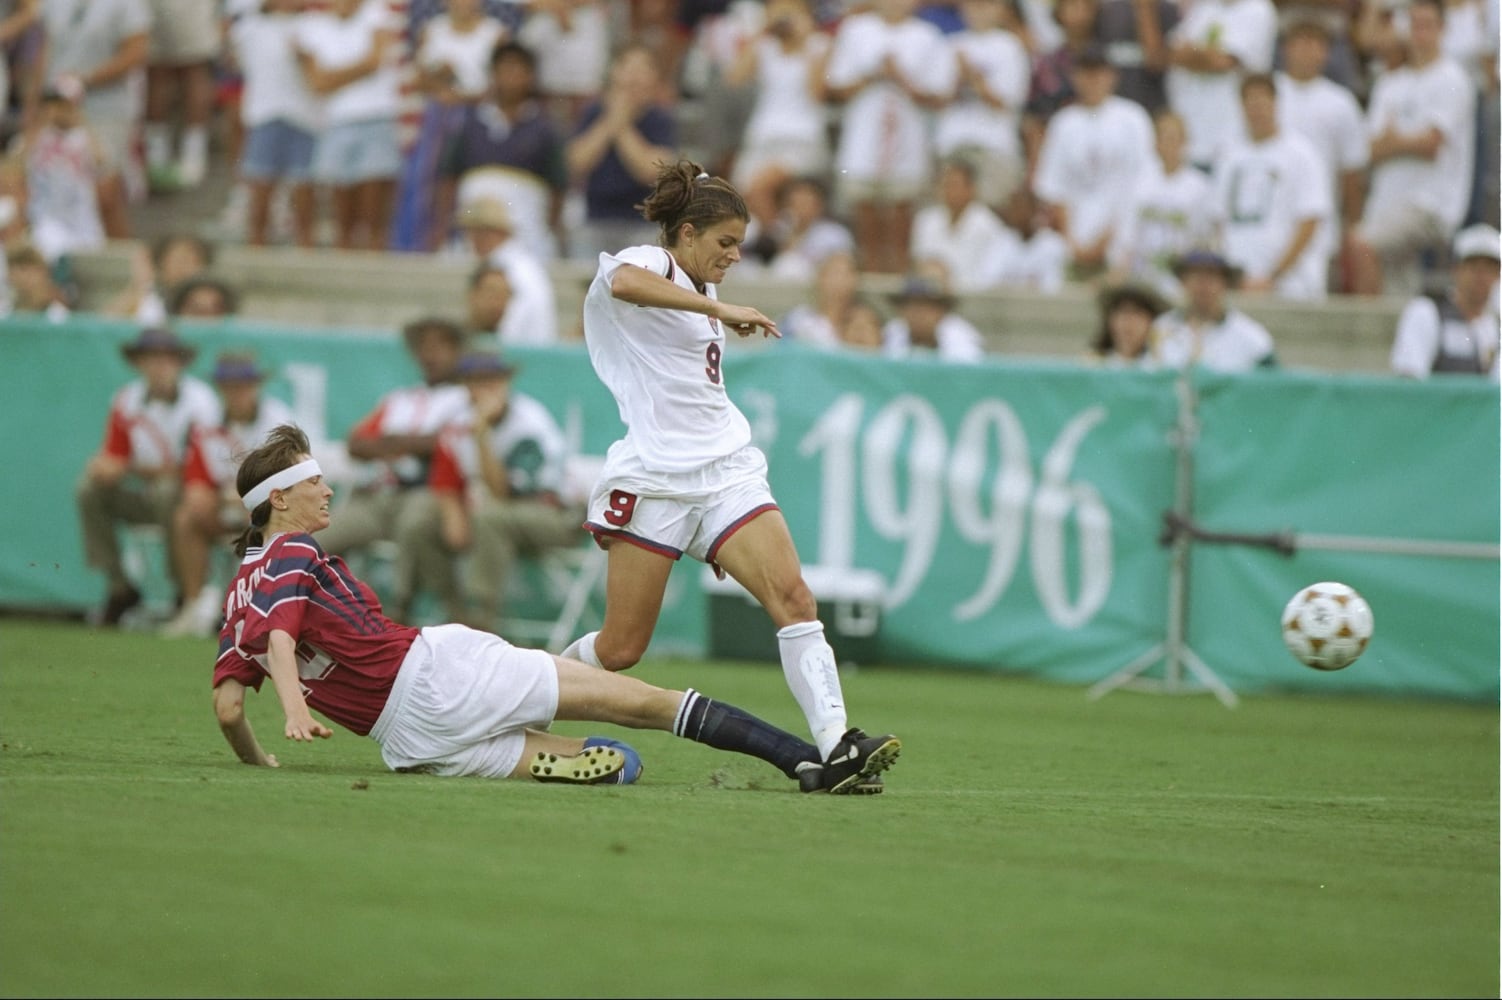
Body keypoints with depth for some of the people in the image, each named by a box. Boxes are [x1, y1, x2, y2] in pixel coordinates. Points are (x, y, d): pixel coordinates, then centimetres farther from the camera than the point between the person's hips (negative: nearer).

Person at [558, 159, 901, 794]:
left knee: (793, 596, -15)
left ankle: (836, 748, -25)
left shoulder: (699, 292, 22)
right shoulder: (646, 264, -4)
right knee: (621, 648, -4)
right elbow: (625, 283, -32)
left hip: (727, 472, 7)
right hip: (655, 477, -7)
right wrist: (721, 309, -33)